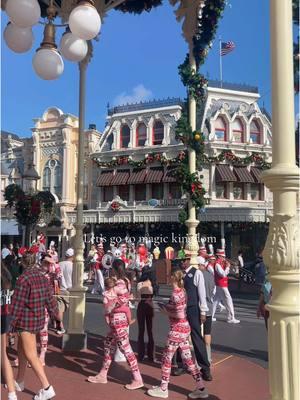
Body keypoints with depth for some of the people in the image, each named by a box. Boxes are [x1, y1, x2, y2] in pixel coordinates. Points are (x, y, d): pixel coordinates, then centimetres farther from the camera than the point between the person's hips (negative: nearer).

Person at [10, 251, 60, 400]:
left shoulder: (23, 279, -20)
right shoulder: (42, 276, 2)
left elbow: (17, 304, -16)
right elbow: (49, 298, 10)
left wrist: (11, 322, -7)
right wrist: (55, 313, 25)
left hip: (26, 320, -8)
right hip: (39, 317, 8)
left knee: (31, 355, -3)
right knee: (21, 349, 23)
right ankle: (19, 382, 36)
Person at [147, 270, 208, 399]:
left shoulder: (175, 294, -20)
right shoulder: (181, 291, 7)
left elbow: (180, 315, -25)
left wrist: (164, 308, -13)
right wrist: (166, 306, 6)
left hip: (177, 330, -9)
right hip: (184, 328, 9)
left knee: (166, 358, 6)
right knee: (188, 359, 13)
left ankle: (163, 389, 18)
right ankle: (201, 389, 17)